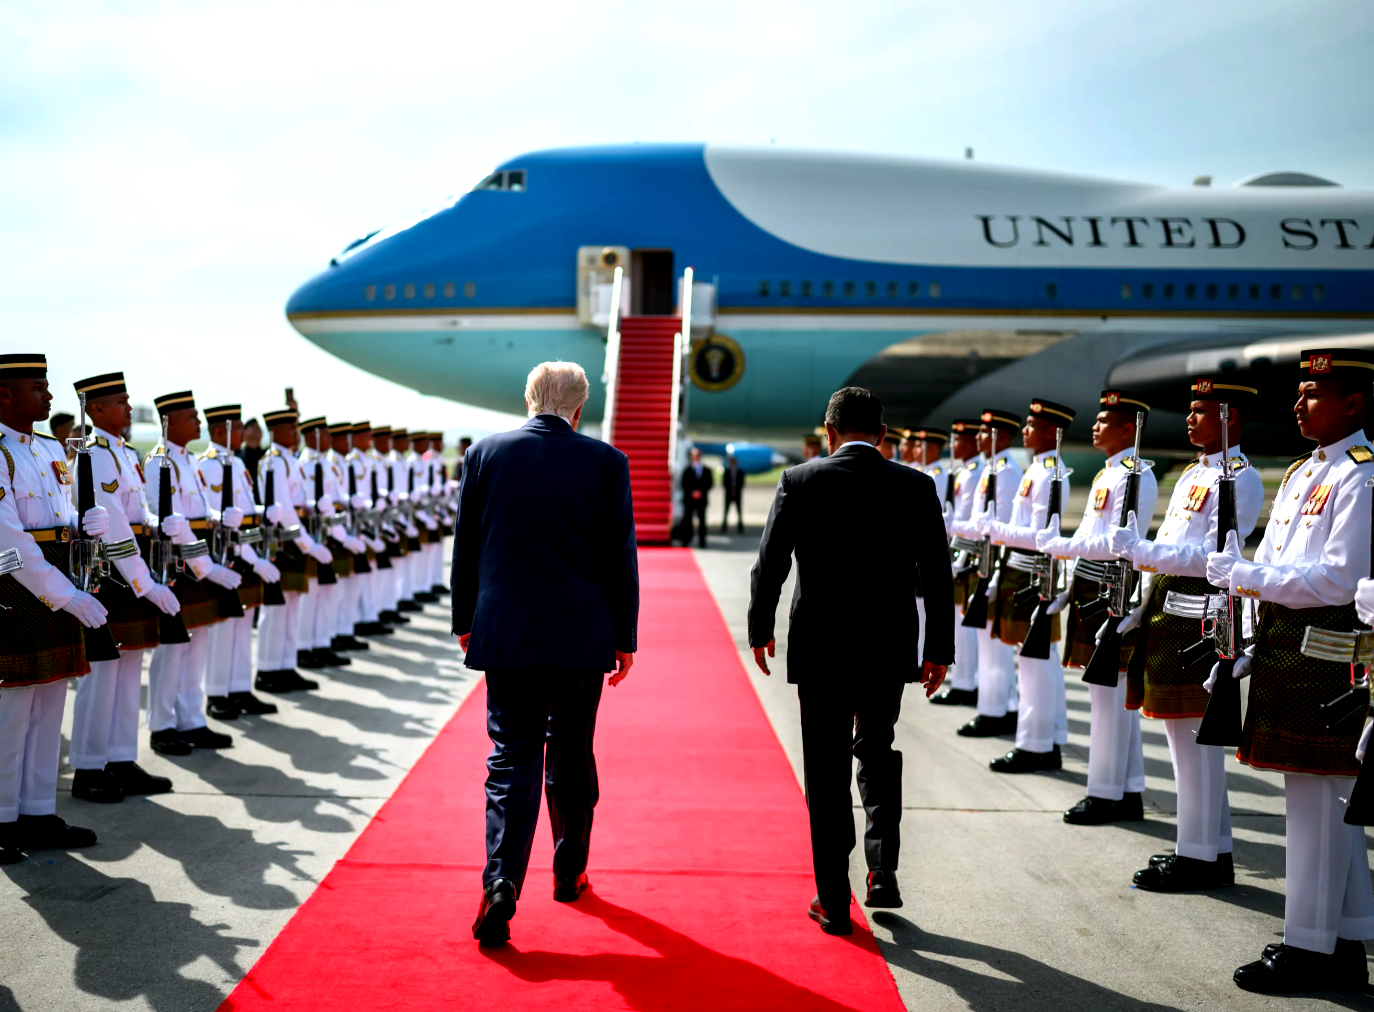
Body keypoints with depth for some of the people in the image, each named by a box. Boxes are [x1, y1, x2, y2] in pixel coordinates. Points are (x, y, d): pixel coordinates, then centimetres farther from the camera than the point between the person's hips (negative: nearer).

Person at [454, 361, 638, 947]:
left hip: (505, 635, 0)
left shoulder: (485, 453, 0)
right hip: (581, 636, 0)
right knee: (571, 757, 16)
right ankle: (569, 874, 29)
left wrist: (464, 622, 16)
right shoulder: (606, 462, -4)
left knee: (511, 758, 3)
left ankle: (501, 883, -13)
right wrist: (625, 636, 6)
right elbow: (620, 557, -3)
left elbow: (465, 549, 5)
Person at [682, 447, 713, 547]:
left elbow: (710, 483, 7)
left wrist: (701, 491, -6)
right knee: (688, 519, -4)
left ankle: (702, 541, 3)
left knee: (702, 519, 0)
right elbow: (684, 484, 2)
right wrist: (691, 492, -12)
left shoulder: (706, 470, 10)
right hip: (690, 498, -1)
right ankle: (686, 539, 0)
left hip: (702, 498, 1)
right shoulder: (687, 470, 6)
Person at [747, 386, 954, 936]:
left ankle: (834, 902, 12)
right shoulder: (916, 487, -2)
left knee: (827, 772, 7)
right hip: (890, 652, 2)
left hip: (820, 650, -2)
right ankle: (883, 869, 17)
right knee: (877, 751, 24)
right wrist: (939, 649, 9)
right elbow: (937, 576, 0)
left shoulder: (799, 481, -6)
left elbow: (769, 566, -3)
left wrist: (760, 630, 10)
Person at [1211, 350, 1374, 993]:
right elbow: (1270, 568, 18)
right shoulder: (1302, 472, 17)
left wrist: (1246, 576, -17)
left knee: (1316, 796, -2)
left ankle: (1309, 946, 8)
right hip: (1288, 649, 9)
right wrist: (1256, 650, 11)